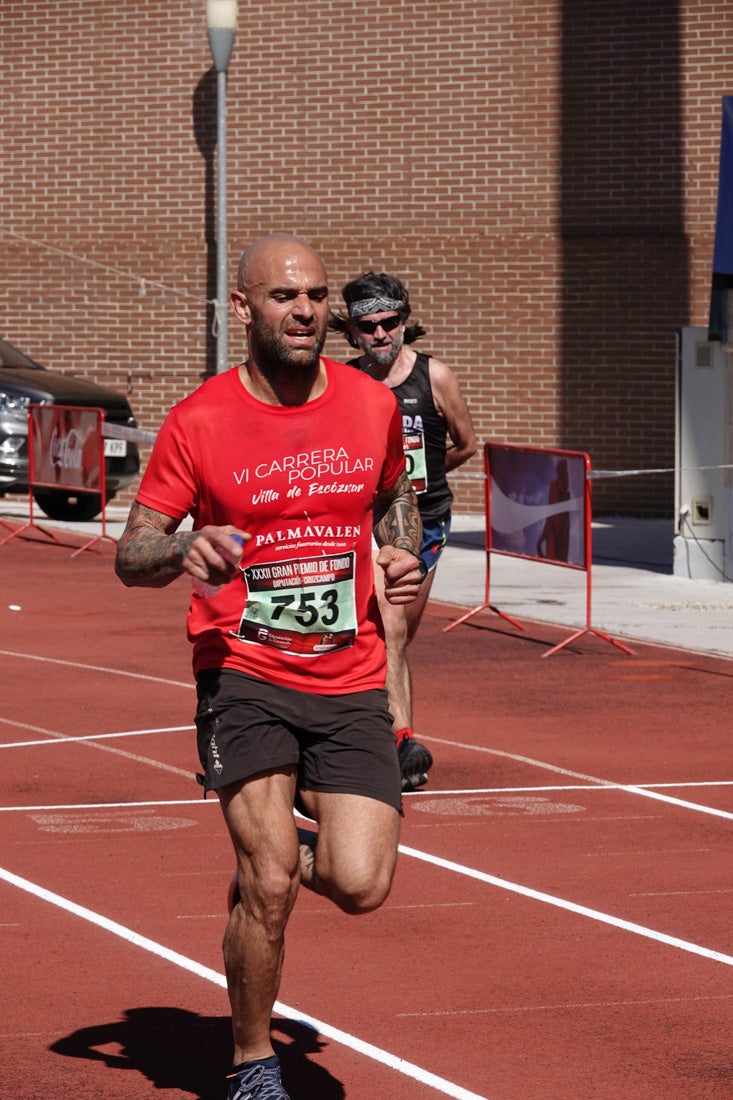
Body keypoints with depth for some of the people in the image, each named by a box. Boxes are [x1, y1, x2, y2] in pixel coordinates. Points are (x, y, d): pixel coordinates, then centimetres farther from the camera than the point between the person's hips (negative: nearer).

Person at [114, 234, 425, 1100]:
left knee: (361, 887, -10)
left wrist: (403, 555, 5)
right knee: (269, 889, -13)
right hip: (244, 674, -3)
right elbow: (131, 556, 0)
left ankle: (295, 849, 28)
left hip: (350, 680, 3)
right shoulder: (199, 421, -5)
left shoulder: (372, 405, 4)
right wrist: (183, 550, -22)